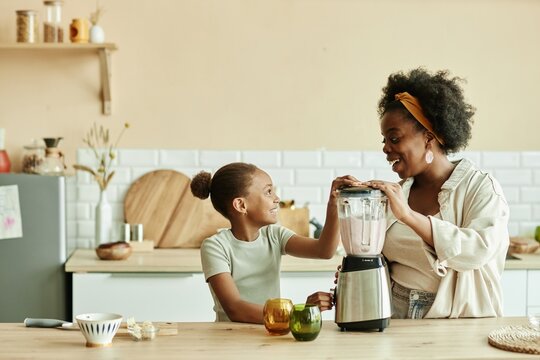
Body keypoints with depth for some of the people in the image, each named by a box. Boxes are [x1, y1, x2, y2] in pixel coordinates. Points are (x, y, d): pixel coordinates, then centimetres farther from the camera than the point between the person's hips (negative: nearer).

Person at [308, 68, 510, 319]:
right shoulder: (394, 195, 10)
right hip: (396, 325, 4)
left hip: (461, 326, -4)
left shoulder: (481, 188, -3)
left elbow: (479, 250, -20)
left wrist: (408, 215, -23)